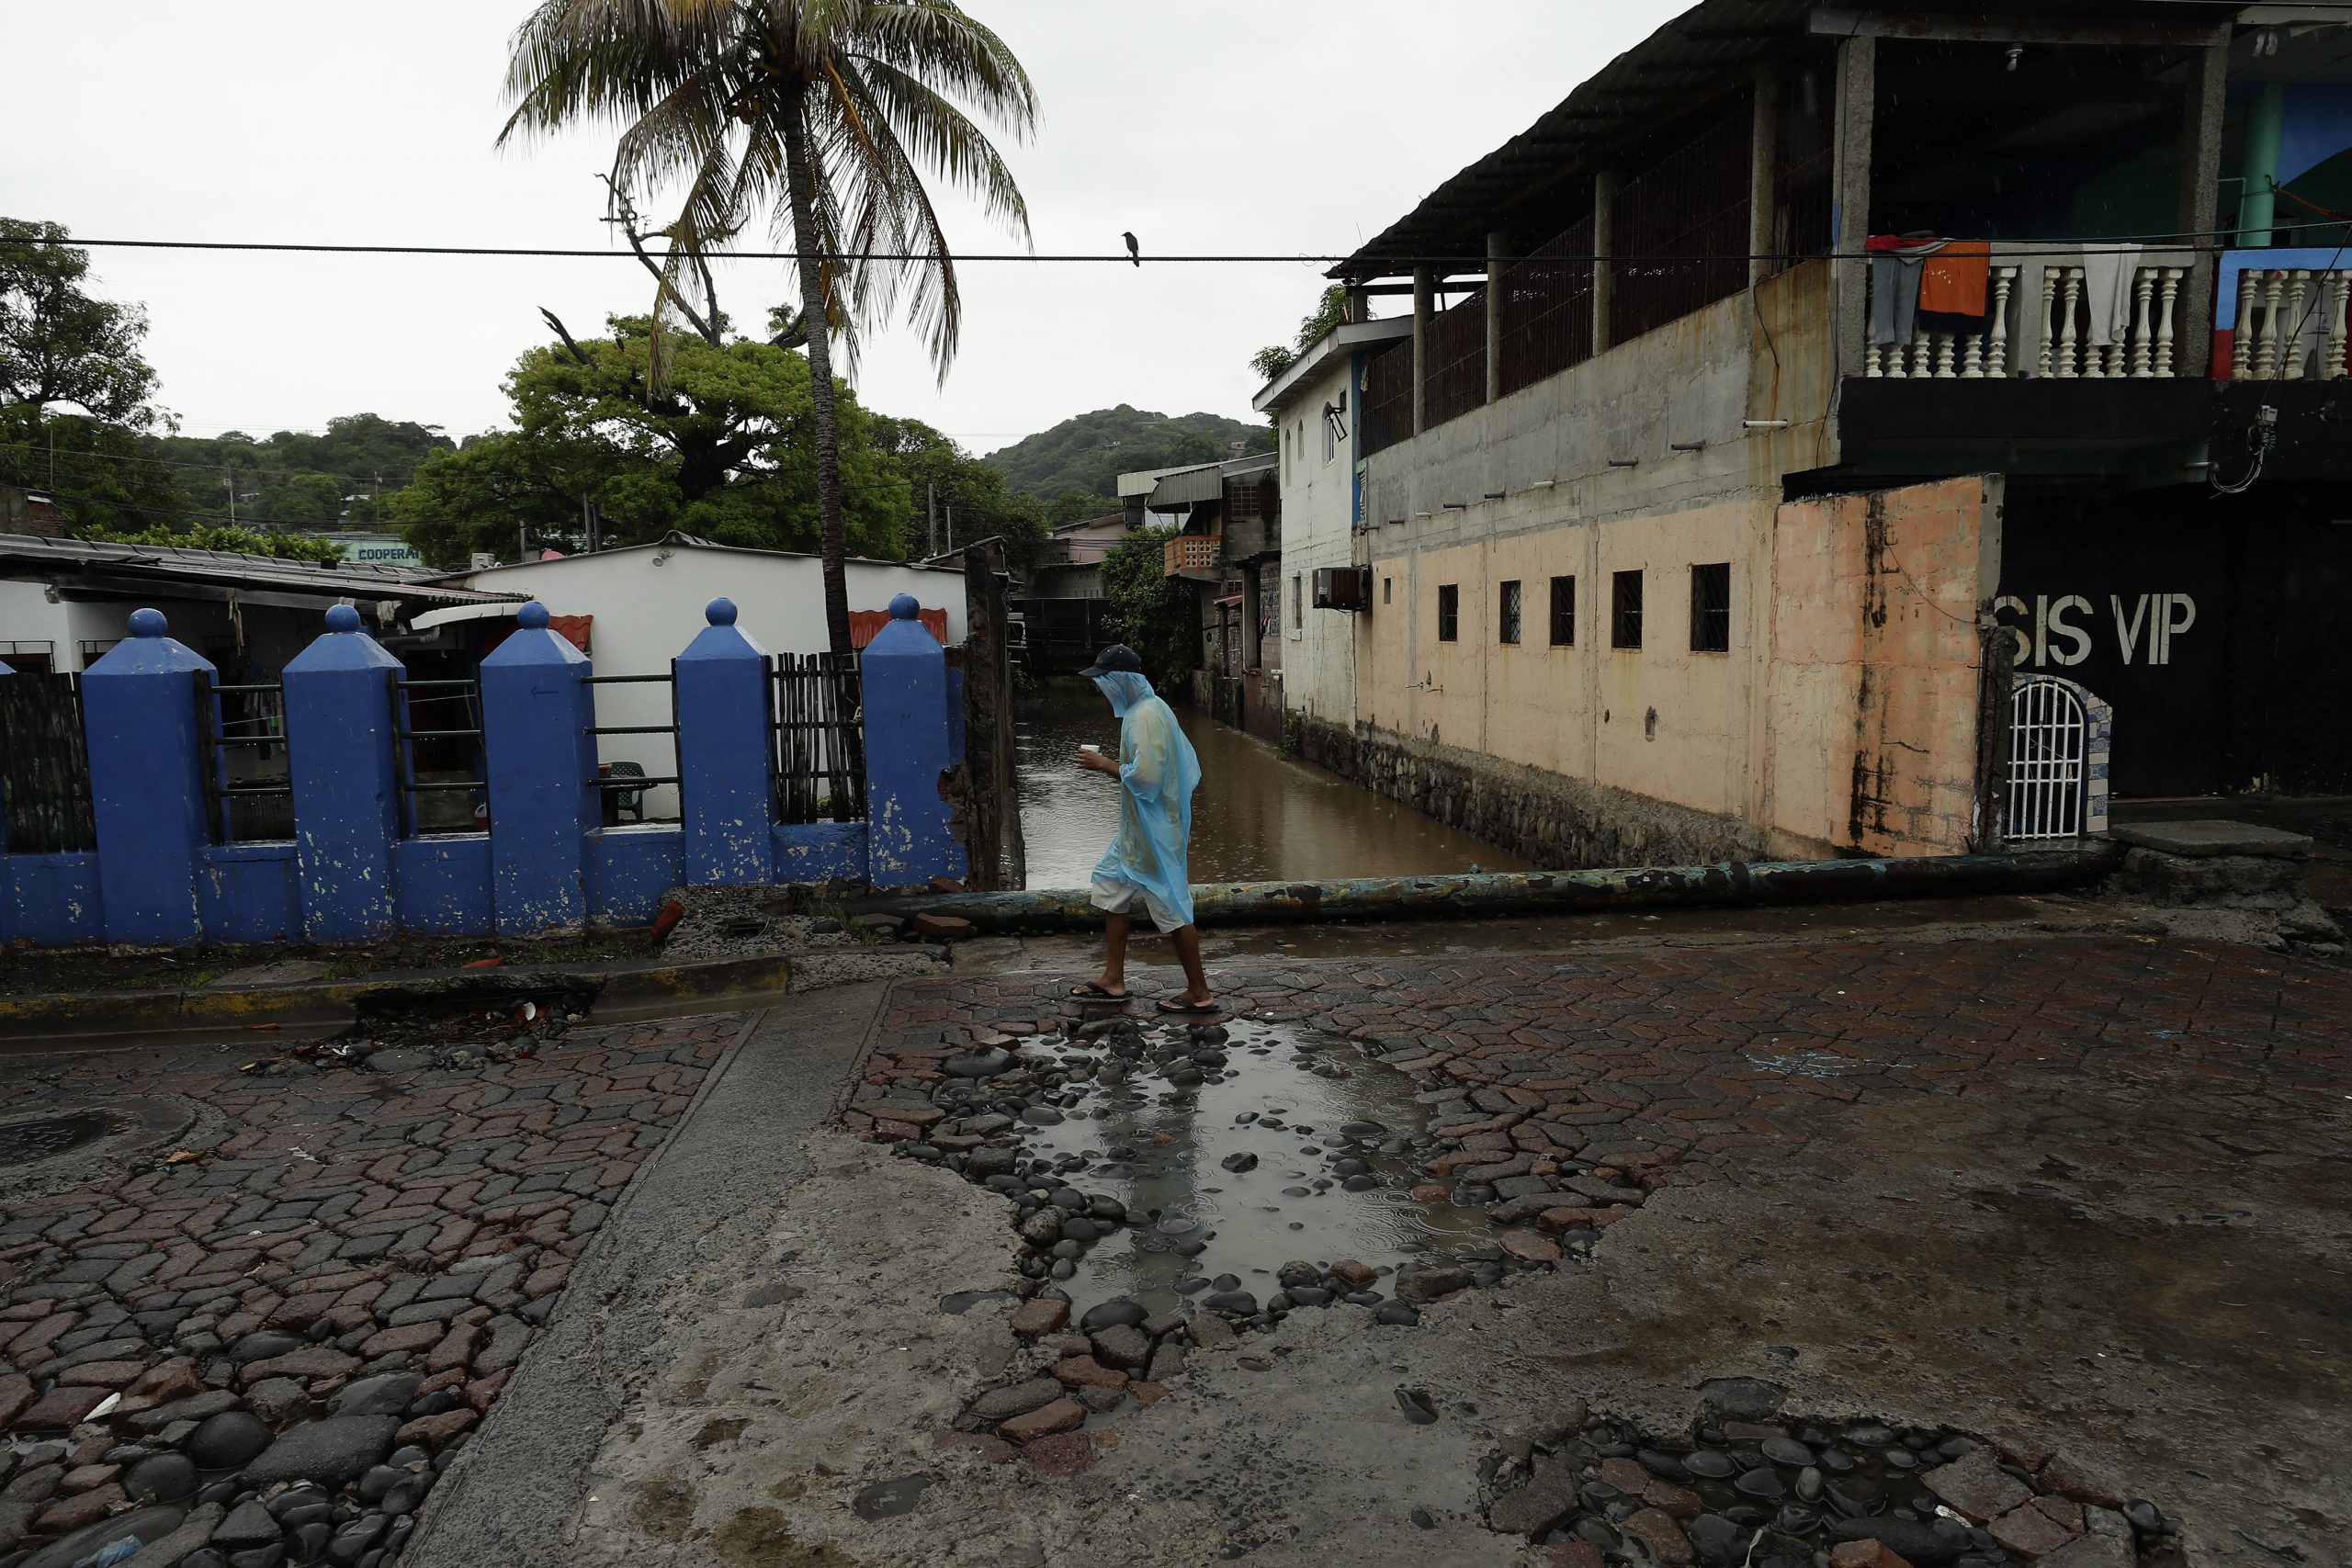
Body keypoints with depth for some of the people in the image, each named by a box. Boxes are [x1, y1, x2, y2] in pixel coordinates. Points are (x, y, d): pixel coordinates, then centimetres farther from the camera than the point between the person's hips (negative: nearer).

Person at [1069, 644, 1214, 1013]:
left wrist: (1104, 764, -15)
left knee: (1171, 905, -3)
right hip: (1139, 829, 11)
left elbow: (1145, 776, -28)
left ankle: (1199, 993, 8)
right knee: (1112, 887, 17)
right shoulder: (1147, 707, 11)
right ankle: (1113, 980, 26)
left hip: (1154, 831, -11)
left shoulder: (1146, 716, -21)